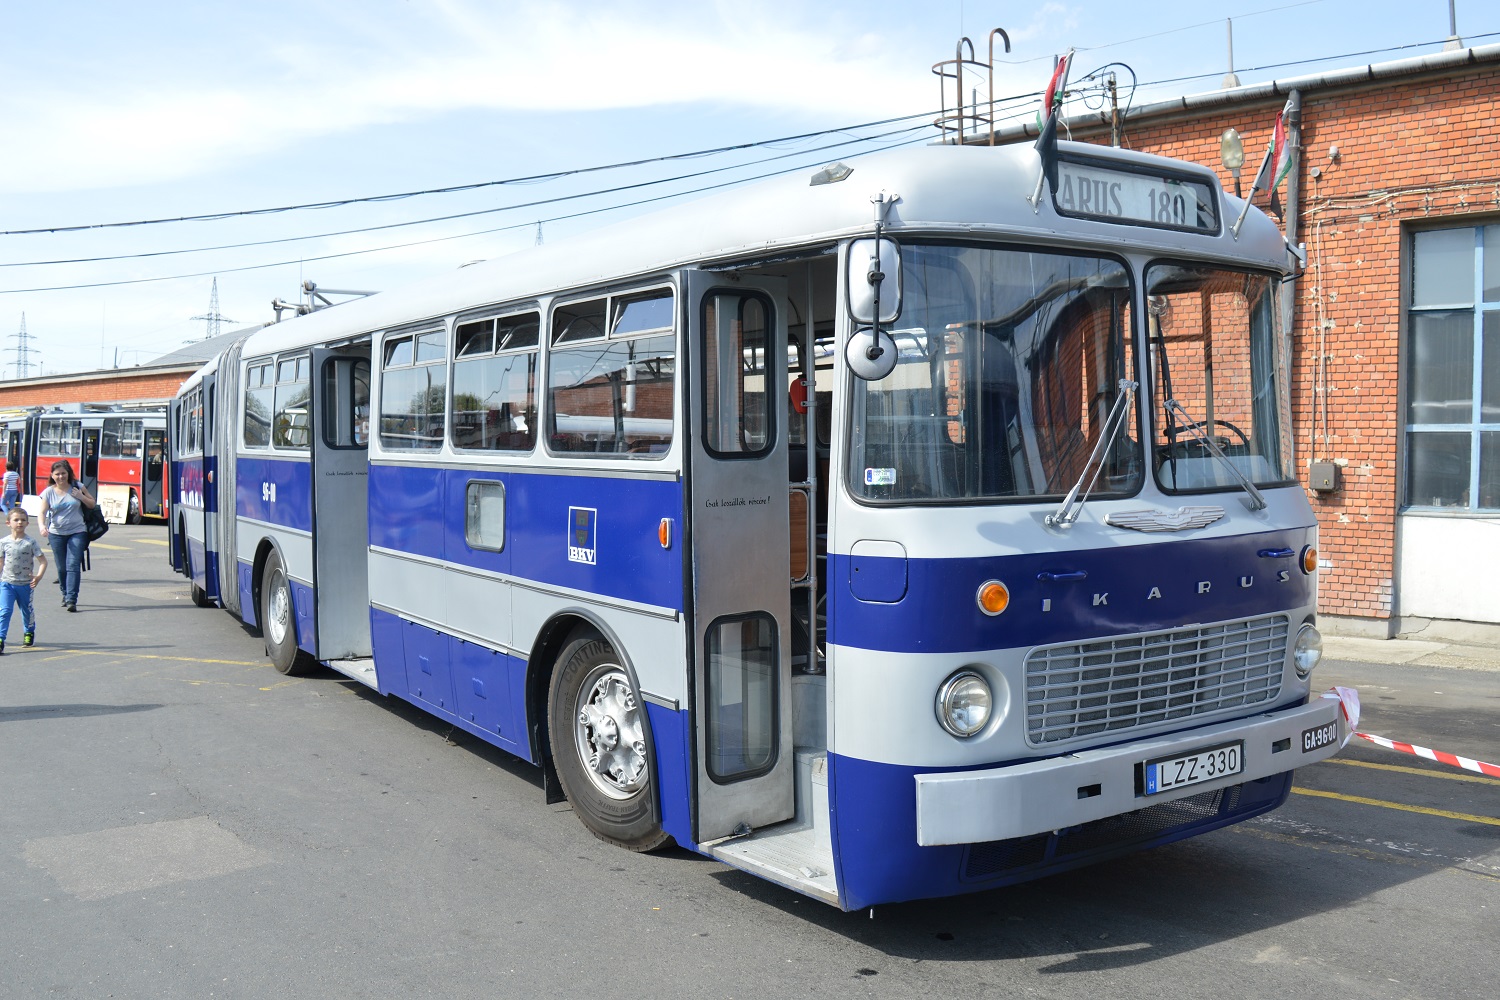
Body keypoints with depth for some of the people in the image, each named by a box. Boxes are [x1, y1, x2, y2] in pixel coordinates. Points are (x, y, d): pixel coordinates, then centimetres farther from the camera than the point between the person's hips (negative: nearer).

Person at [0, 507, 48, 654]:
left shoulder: (30, 542, -8)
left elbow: (43, 561, -8)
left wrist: (38, 576, -22)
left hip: (25, 584, 0)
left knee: (27, 611, 17)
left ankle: (29, 633, 40)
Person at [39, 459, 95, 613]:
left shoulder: (77, 487, 1)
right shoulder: (49, 492, 0)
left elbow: (92, 504, 9)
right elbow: (42, 512, -7)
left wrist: (81, 496, -10)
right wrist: (42, 526, -27)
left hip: (77, 533, -1)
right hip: (56, 534, 1)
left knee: (73, 565, -12)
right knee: (62, 567, 10)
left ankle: (71, 600, -17)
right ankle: (65, 594, 31)